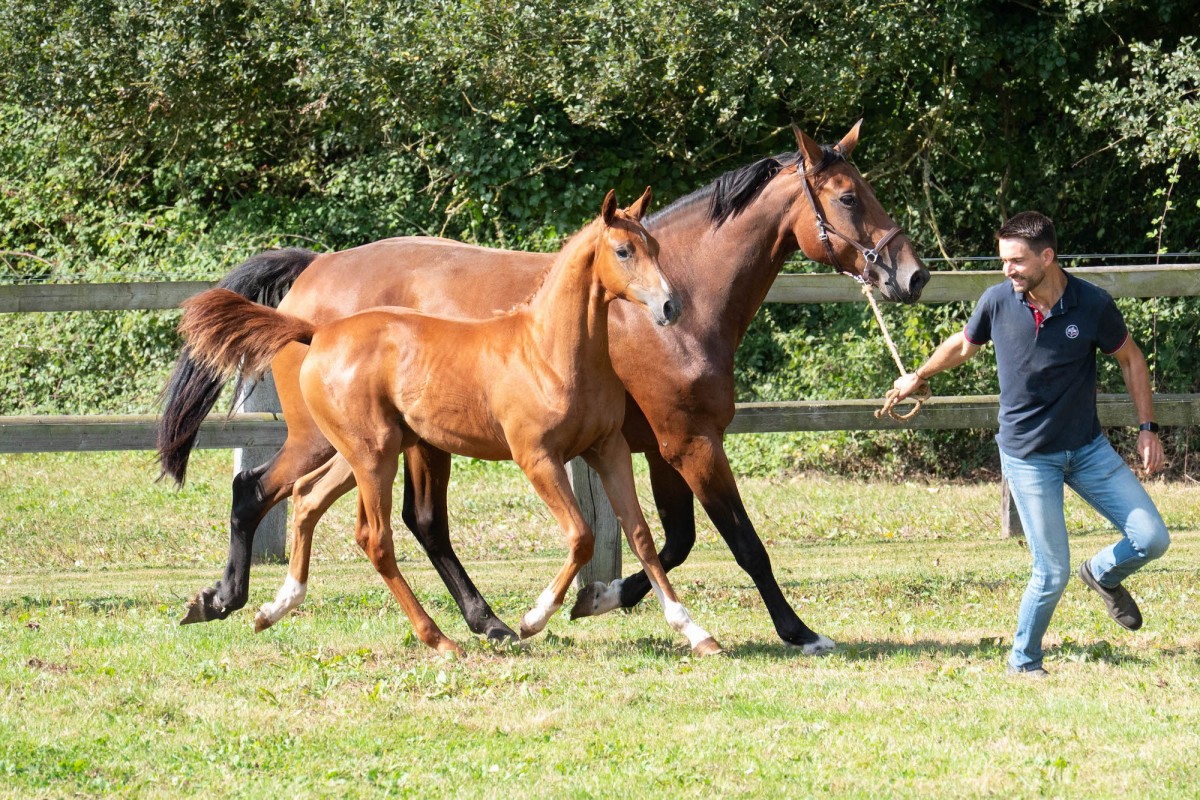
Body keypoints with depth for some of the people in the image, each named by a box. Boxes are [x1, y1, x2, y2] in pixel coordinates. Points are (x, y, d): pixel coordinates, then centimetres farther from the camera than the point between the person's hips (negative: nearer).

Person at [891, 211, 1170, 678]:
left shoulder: (1093, 305, -12)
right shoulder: (998, 302, -10)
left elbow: (1130, 360, 5)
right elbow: (964, 345, 12)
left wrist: (1147, 428, 1)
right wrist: (918, 377, 28)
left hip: (1087, 448, 2)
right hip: (1028, 456, -2)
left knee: (1152, 539, -4)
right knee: (1052, 574, -6)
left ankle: (1104, 574, 28)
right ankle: (1023, 661, 18)